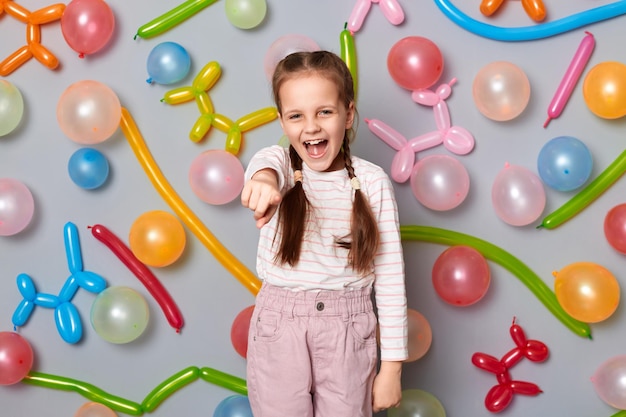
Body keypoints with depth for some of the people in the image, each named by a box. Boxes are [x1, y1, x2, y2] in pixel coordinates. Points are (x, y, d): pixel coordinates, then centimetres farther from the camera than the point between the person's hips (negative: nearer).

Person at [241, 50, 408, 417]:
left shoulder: (372, 182, -6)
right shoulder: (282, 163, -5)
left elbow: (390, 276, -3)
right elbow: (266, 163, -32)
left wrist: (392, 365, -3)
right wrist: (263, 179, -57)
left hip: (349, 331, 0)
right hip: (279, 331, 1)